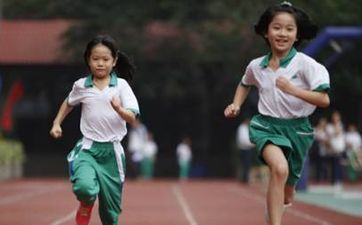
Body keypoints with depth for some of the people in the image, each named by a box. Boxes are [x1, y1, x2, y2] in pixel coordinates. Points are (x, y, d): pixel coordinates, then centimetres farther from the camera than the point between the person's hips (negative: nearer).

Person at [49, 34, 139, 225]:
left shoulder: (121, 85, -2)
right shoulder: (81, 86, 3)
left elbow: (132, 118, -10)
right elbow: (68, 103, 25)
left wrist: (119, 109, -29)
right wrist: (57, 123, 16)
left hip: (112, 151, 0)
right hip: (87, 148, 0)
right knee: (85, 187, -30)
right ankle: (85, 207, 2)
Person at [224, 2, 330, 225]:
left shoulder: (305, 64, -12)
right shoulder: (256, 66, 0)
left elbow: (324, 100, -19)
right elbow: (245, 84, 24)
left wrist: (292, 89, -28)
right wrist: (236, 105, 9)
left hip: (297, 128, 0)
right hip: (267, 125, 0)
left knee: (286, 195, 15)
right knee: (280, 168, -33)